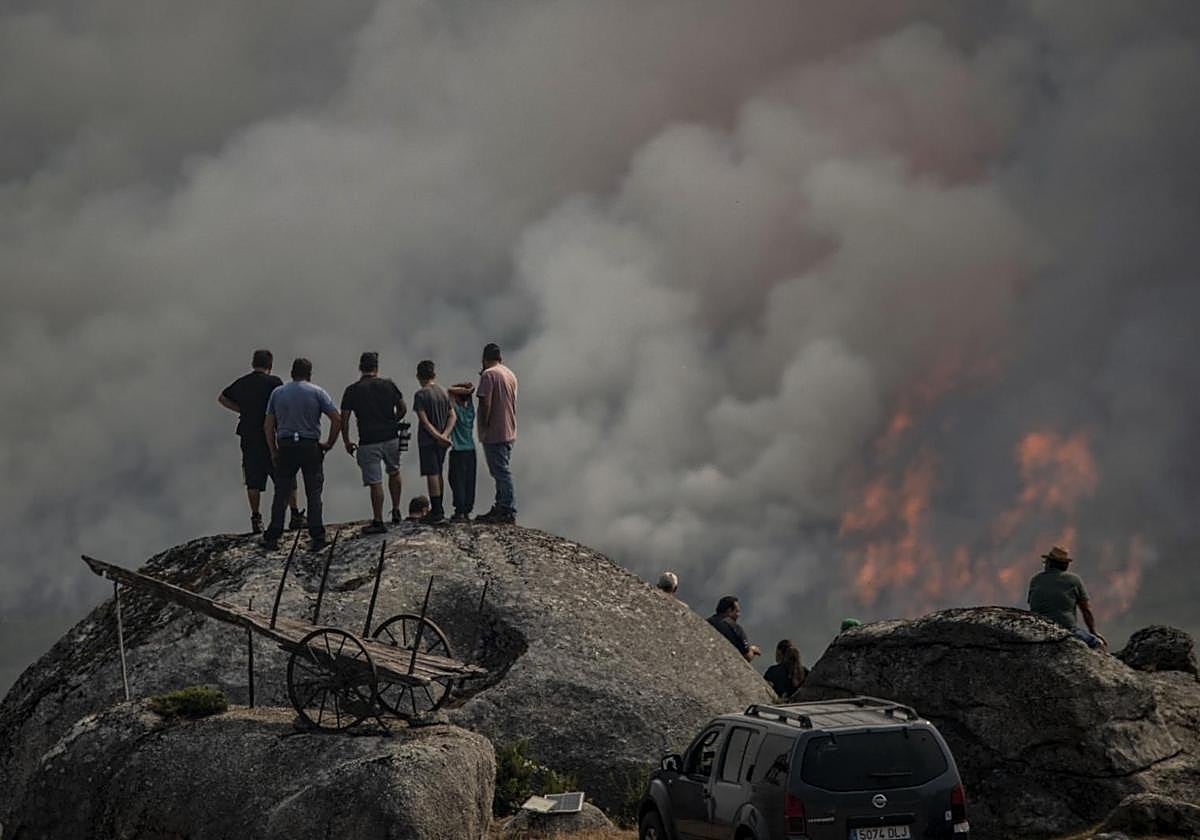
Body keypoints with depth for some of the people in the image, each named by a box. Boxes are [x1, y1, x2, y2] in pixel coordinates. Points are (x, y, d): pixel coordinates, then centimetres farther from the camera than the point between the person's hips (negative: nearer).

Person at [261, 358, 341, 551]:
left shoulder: (277, 393, 8)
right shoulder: (317, 392, 0)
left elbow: (268, 425, 6)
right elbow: (337, 419, -6)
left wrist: (273, 451, 11)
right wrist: (330, 444, 4)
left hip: (285, 446, 2)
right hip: (310, 446, -2)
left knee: (280, 494, 7)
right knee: (314, 493, 4)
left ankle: (272, 537, 6)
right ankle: (317, 537, 0)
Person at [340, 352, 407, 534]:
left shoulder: (352, 390, -4)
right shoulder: (388, 385, 1)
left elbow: (344, 419, -4)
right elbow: (403, 409, 8)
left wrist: (347, 442, 8)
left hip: (368, 442, -2)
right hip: (391, 438, 2)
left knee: (375, 482, -1)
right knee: (394, 473, 25)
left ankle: (378, 522, 1)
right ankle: (396, 511, 25)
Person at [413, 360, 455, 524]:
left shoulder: (420, 395, -12)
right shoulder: (444, 392, 7)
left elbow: (424, 421, -19)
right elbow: (452, 416, 2)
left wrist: (438, 436, -16)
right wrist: (445, 434, -9)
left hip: (427, 440, -6)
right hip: (442, 441, 6)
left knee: (432, 474, -5)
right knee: (438, 474, 16)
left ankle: (437, 512, -6)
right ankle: (438, 509, 23)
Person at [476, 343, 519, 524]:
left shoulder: (488, 375, -12)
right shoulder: (511, 375, 15)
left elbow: (485, 403, -17)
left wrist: (484, 426, -12)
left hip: (494, 433, -9)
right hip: (510, 432, 9)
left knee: (501, 472, -9)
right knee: (502, 471, 14)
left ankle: (508, 511, -11)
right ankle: (500, 509, 18)